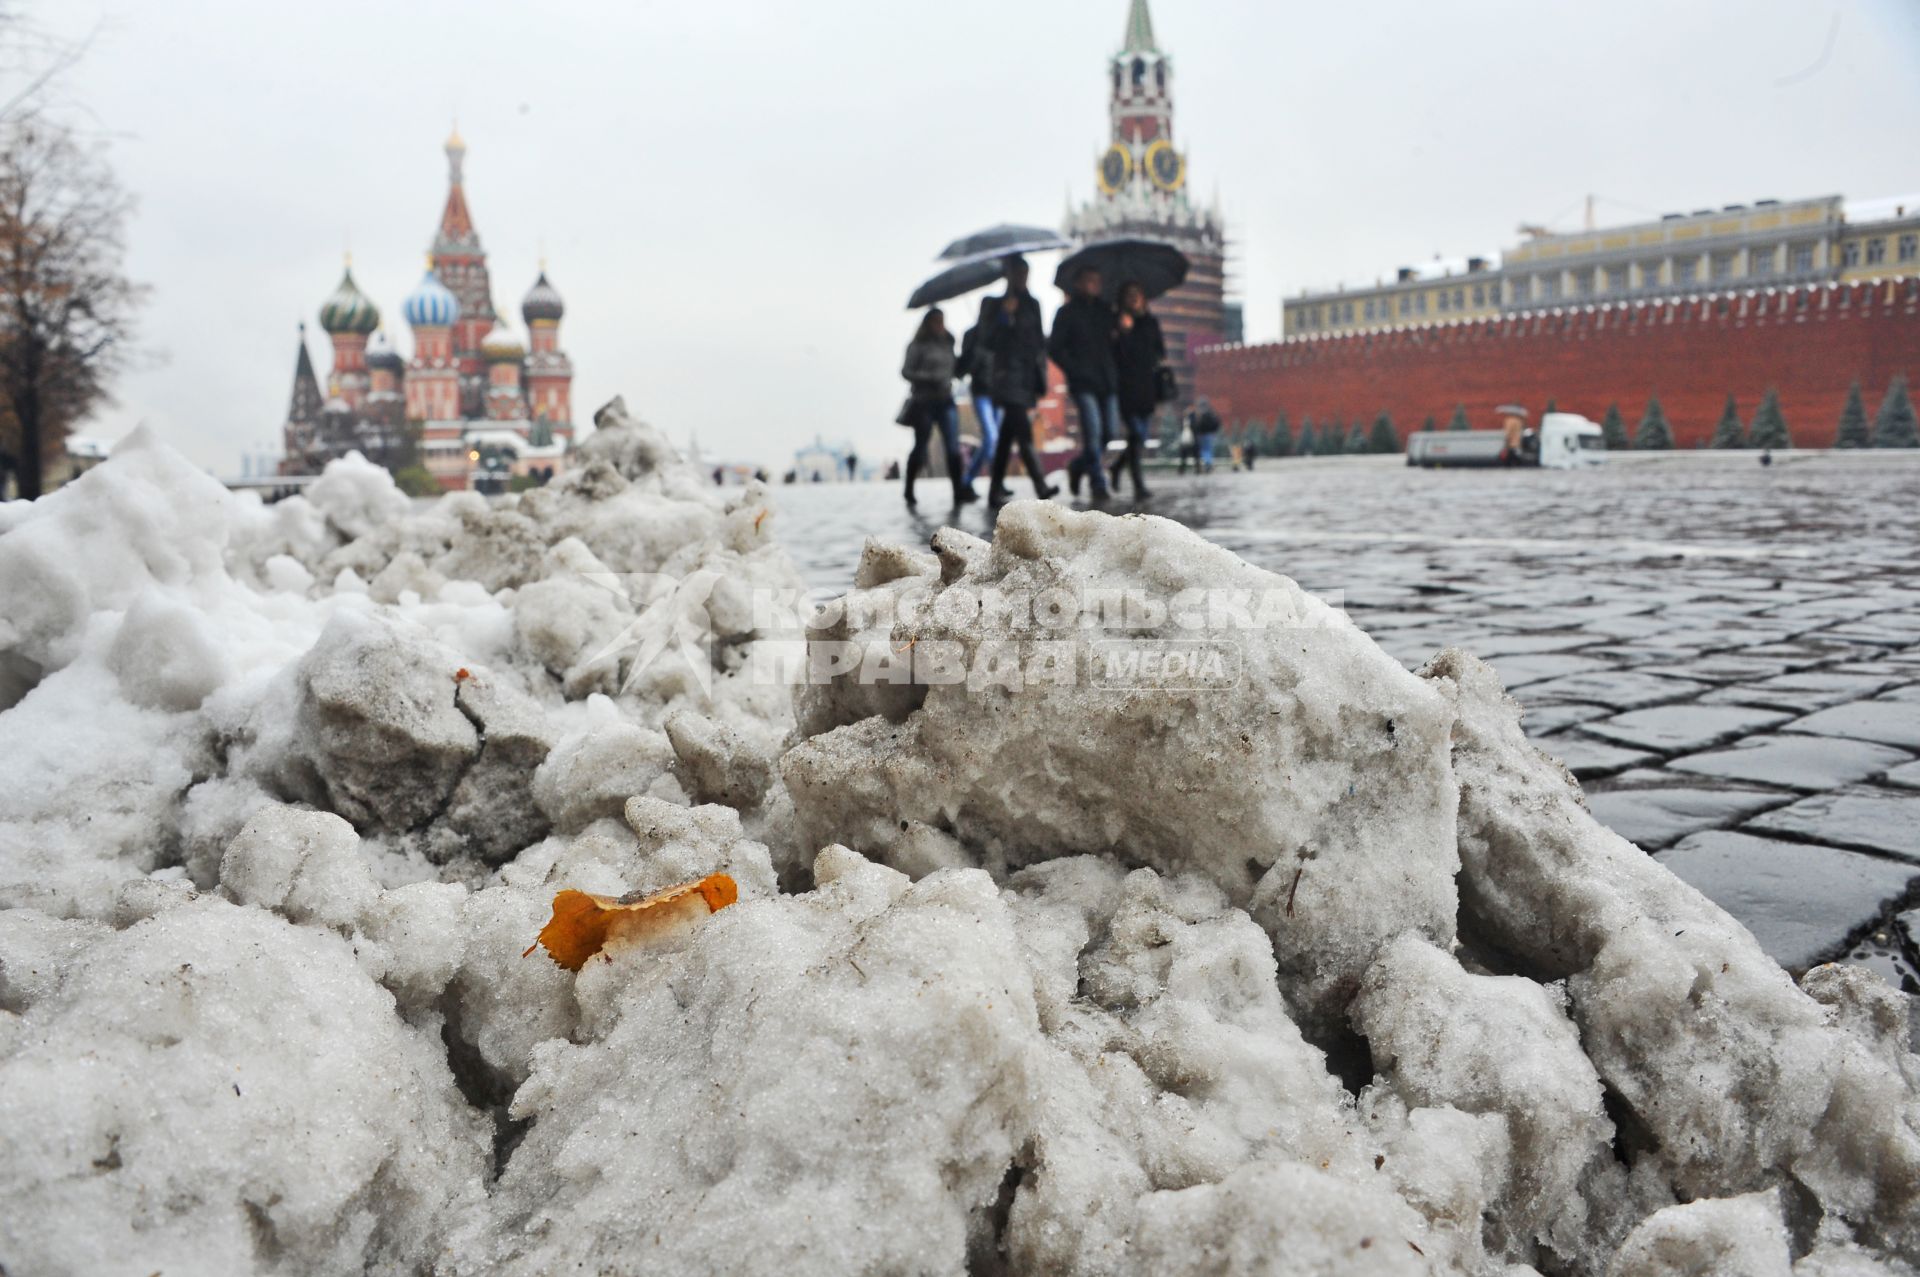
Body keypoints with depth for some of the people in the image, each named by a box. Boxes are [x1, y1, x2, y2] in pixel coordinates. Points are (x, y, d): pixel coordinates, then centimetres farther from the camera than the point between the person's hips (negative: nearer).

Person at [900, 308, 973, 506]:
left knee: (953, 446, -12)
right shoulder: (918, 346, -3)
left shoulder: (948, 343, 12)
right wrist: (930, 378, -18)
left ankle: (959, 492, -18)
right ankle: (909, 491, 23)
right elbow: (906, 371, -8)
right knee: (920, 447, 5)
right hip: (923, 402, -4)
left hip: (945, 401, 4)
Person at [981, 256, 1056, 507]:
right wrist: (1003, 316, -18)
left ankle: (996, 491, 12)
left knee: (1008, 434, 7)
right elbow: (987, 342, -7)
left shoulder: (1032, 304, 16)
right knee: (1023, 431, -17)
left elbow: (1040, 340, 21)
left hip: (1027, 377, 6)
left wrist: (1041, 373, 13)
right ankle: (1040, 485, -25)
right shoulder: (996, 305, 0)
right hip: (1007, 376, -6)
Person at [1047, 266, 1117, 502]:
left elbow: (1114, 339, 22)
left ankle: (1078, 466, 25)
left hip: (1107, 380, 5)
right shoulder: (1067, 312, 3)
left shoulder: (1105, 310, 17)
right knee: (1093, 431, -15)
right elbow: (1054, 348, -1)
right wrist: (1074, 370, -8)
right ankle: (1098, 484, -11)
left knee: (1108, 431, 1)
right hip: (1083, 383, -5)